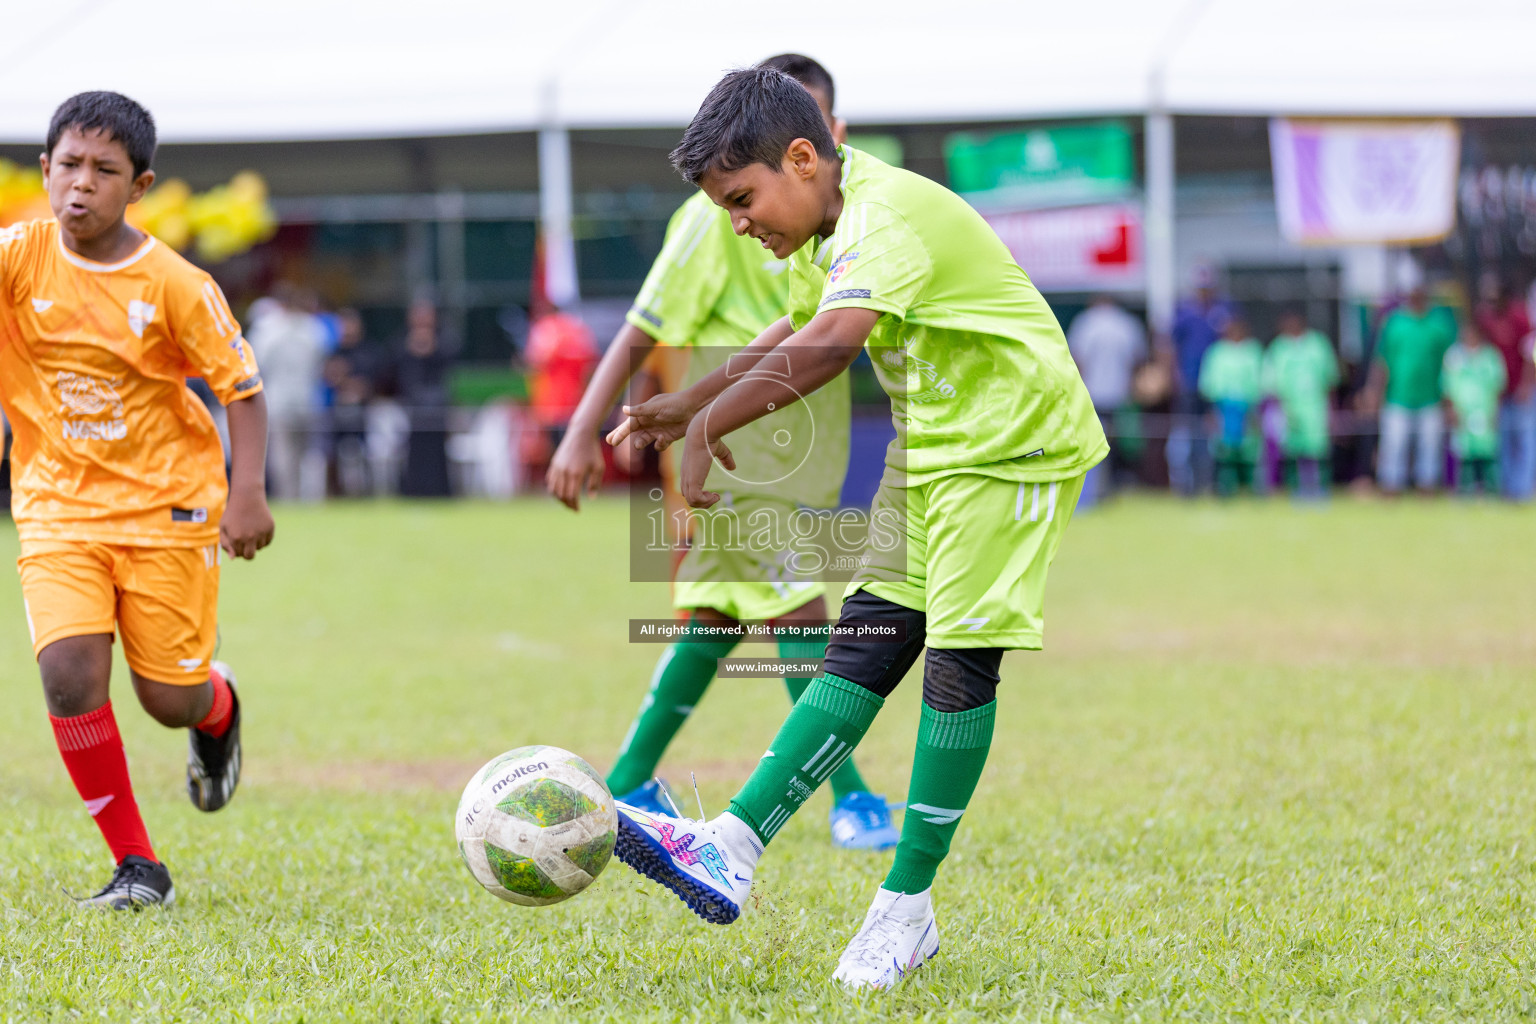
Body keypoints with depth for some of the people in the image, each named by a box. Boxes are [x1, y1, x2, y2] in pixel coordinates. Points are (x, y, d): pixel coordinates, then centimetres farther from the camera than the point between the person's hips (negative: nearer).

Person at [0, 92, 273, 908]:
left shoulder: (176, 285, -11)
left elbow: (240, 387, -5)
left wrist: (247, 493, -15)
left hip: (167, 506, -1)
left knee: (171, 699, 3)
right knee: (69, 672, -18)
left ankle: (218, 707, 45)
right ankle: (136, 864, -2)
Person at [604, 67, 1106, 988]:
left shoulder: (889, 218, -26)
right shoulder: (827, 227, 5)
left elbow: (831, 344, -43)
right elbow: (801, 326, 25)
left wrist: (711, 424, -42)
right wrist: (688, 403, 17)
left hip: (1013, 443, -9)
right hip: (931, 447, 9)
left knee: (958, 663, -8)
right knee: (863, 650, 2)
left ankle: (907, 908, -2)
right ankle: (732, 848, -6)